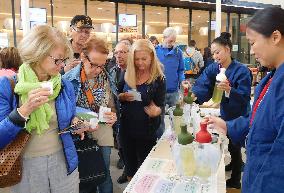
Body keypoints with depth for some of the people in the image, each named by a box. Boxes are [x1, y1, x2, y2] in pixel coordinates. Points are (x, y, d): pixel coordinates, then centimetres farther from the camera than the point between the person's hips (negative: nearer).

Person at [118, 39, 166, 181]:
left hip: (147, 130, -3)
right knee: (129, 164, 20)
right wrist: (123, 97, -15)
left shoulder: (159, 79, -11)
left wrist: (156, 111, -32)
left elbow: (161, 106, -10)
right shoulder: (127, 75, -2)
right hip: (126, 128, 4)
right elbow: (117, 96, 8)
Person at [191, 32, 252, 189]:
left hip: (238, 118, -5)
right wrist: (193, 95, -41)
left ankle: (235, 180, 34)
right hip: (224, 114, 6)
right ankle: (236, 164, 54)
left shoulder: (242, 70, -22)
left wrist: (229, 90, -45)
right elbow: (203, 86, -21)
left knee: (234, 147, 10)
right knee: (229, 144, 24)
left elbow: (244, 98, -27)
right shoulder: (213, 69, -6)